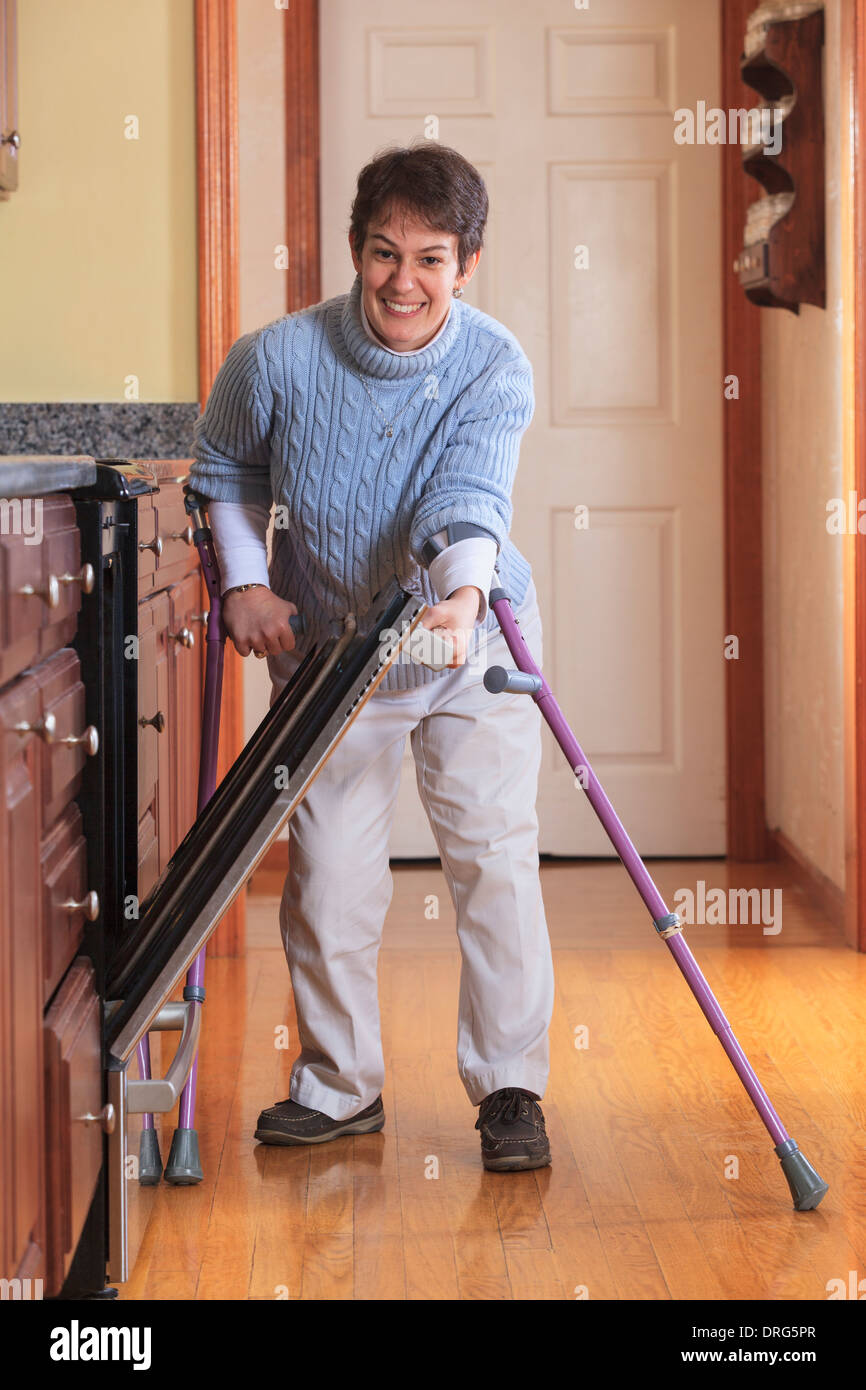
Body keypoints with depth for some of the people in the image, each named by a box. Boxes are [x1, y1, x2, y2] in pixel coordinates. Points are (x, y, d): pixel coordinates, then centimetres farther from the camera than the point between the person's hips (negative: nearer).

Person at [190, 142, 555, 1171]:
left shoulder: (496, 369, -19)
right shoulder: (277, 360, -16)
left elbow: (470, 497, -34)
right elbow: (223, 471, 4)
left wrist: (464, 597, -54)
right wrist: (243, 582, -8)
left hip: (473, 642, -1)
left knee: (494, 861, -6)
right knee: (328, 871, 3)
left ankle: (509, 1088, 7)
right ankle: (338, 1084, 21)